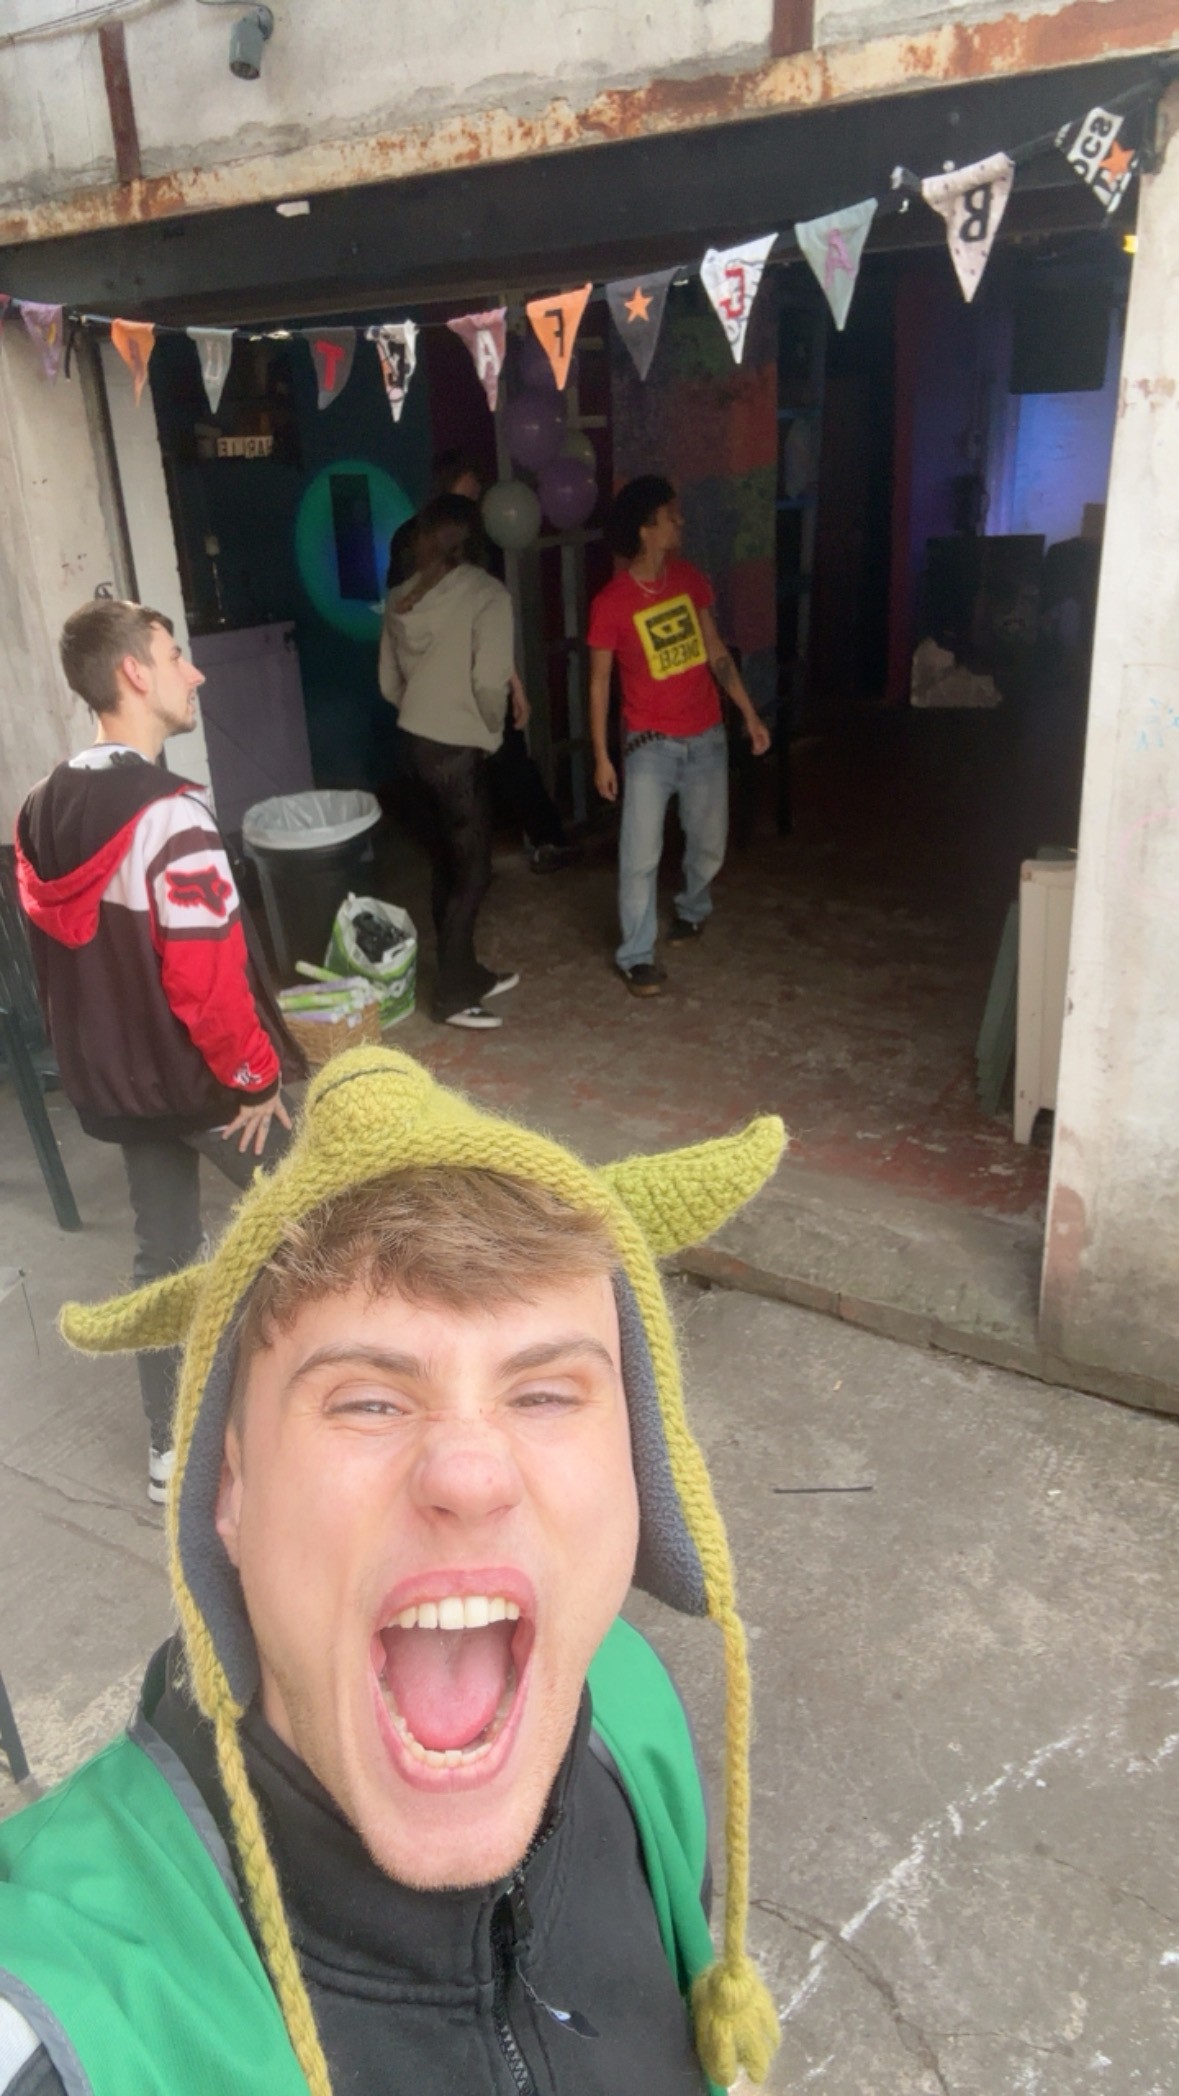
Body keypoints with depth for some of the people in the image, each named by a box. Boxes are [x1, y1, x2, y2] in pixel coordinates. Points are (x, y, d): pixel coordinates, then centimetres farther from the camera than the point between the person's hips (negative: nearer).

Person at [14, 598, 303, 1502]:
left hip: (116, 1082, 7)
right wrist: (256, 1075, -13)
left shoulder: (42, 811, 2)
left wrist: (97, 1058, 20)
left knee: (162, 1253, 17)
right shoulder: (170, 815, -25)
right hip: (202, 1081, -7)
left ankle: (171, 1449, 29)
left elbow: (58, 955, 11)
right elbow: (207, 979, -27)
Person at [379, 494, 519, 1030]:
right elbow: (490, 682, -20)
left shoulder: (402, 598, 7)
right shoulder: (486, 595, -12)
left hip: (417, 740, 7)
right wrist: (491, 732, -2)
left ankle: (467, 974, 27)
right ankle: (453, 995, 3)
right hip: (458, 747, -7)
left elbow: (389, 682, 10)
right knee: (471, 871, 0)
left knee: (447, 864, 16)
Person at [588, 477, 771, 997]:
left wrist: (749, 713, 8)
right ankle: (636, 955, 8)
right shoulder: (610, 603, -14)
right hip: (651, 745, -5)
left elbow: (716, 652, 10)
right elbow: (599, 681, -6)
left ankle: (692, 908, 44)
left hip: (707, 738, 5)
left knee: (709, 844, 15)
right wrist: (602, 756, -6)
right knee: (641, 856, -6)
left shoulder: (691, 580, 1)